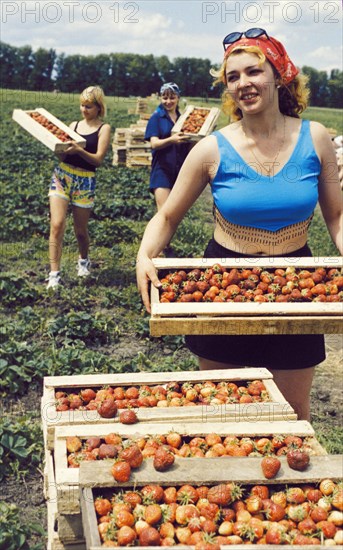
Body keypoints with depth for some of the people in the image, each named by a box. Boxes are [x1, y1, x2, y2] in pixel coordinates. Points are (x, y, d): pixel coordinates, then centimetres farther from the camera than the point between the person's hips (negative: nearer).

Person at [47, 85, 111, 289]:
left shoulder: (104, 129, 1)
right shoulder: (74, 125, 12)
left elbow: (98, 159, -10)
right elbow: (63, 155, 13)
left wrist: (79, 150, -26)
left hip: (85, 181, -2)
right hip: (62, 176, 3)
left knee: (80, 230, 9)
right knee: (57, 225, -11)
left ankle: (84, 260, 40)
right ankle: (54, 273, -7)